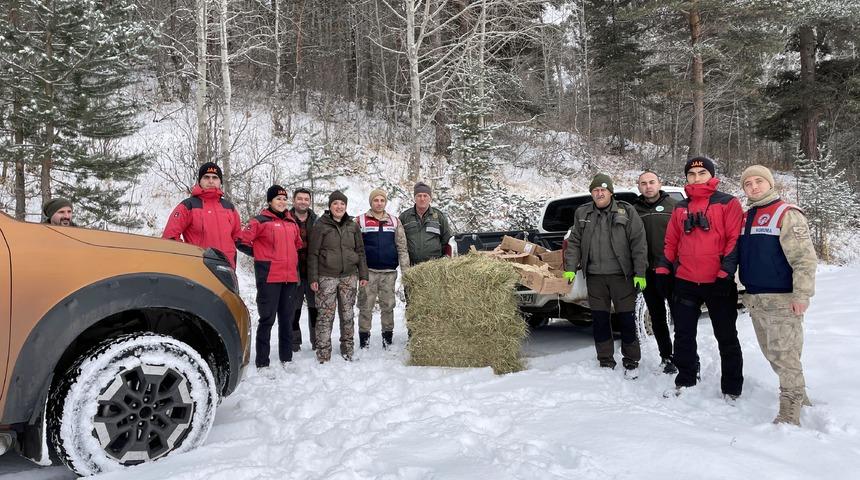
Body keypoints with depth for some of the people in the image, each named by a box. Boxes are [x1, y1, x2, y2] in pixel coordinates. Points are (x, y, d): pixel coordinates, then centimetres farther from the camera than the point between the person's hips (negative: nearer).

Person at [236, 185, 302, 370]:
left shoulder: (292, 223, 15)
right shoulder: (261, 221, -3)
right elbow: (241, 241, -6)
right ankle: (262, 362, 5)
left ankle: (287, 358, 23)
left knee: (287, 318, 13)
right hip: (269, 277, -6)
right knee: (267, 319, -3)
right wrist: (260, 255, 0)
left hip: (290, 277, 6)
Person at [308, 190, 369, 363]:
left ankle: (347, 350, 20)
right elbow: (313, 253, -1)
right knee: (326, 316, -3)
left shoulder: (353, 226, 11)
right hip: (326, 276, -3)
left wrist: (363, 275, 8)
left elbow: (360, 251, 14)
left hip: (349, 276, 4)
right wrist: (313, 278, -7)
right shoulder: (320, 226, 0)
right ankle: (323, 354, 3)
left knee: (348, 314, 9)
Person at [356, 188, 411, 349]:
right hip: (368, 271, -2)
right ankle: (364, 339, 10)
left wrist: (406, 270, 2)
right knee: (366, 306, 1)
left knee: (388, 305, 7)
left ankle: (387, 338, 16)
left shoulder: (395, 221, 11)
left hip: (389, 272, 2)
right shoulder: (361, 221, 4)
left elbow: (402, 247, 9)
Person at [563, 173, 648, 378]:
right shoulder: (582, 213, 8)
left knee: (627, 319, 3)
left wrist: (640, 273, -9)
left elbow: (638, 243, -4)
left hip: (622, 276, -3)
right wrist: (570, 268, 1)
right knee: (599, 320, 9)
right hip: (594, 277, 3)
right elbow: (574, 243, 10)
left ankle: (631, 361, 19)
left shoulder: (627, 212, -1)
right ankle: (605, 361, 22)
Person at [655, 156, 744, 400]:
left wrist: (726, 273, -15)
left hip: (718, 283, -4)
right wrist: (663, 270, 7)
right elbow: (670, 242, 14)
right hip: (685, 283, 4)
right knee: (684, 335, 11)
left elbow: (735, 240, -8)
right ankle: (685, 380, 26)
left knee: (726, 338, 7)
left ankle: (731, 389, 19)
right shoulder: (680, 208, 13)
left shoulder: (727, 203, -2)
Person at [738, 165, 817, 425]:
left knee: (784, 355, -6)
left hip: (782, 301, -8)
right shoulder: (745, 218, 14)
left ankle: (789, 414, 2)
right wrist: (746, 291, 18)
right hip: (754, 300, 8)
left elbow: (805, 258, -14)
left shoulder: (787, 214, -8)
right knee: (771, 353, 15)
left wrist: (802, 294, -18)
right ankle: (798, 397, 31)